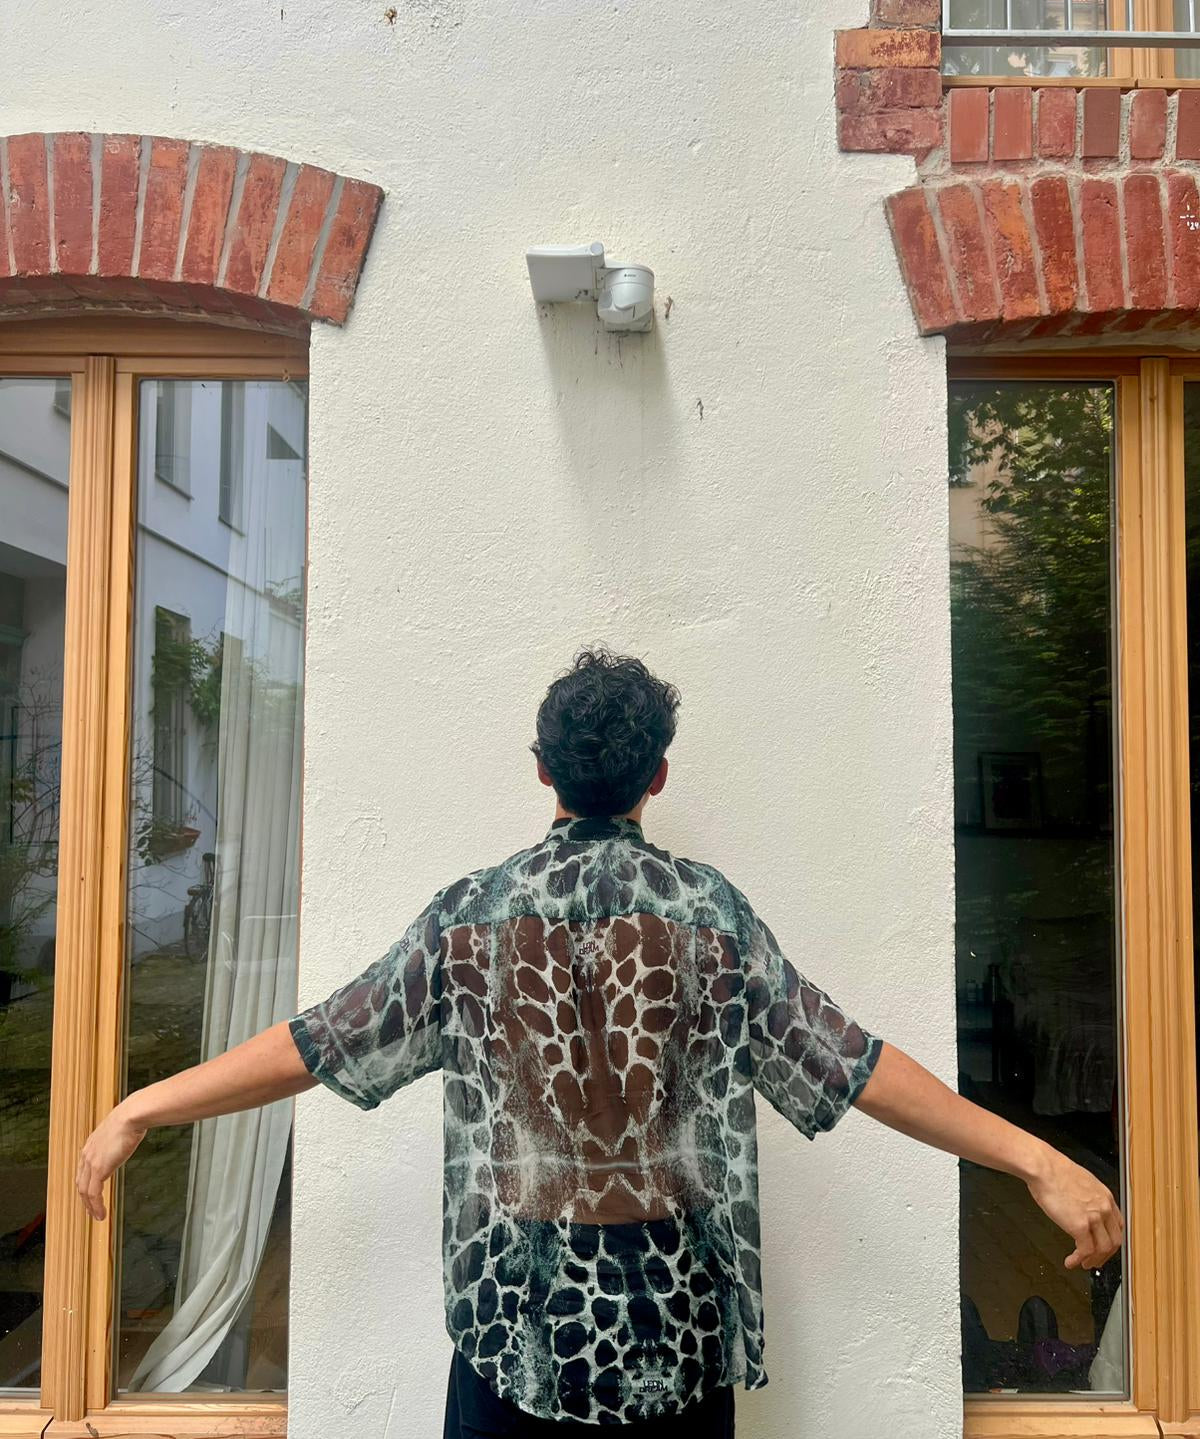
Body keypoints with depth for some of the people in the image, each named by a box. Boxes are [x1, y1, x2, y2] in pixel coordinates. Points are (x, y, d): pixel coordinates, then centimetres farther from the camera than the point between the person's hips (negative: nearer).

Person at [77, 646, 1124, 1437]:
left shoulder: (474, 912, -9)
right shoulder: (710, 909, -11)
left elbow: (324, 1041, -5)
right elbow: (850, 1063, -11)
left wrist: (144, 1108, 6)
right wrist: (1041, 1162, -5)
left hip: (516, 1297, 0)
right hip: (677, 1306, 0)